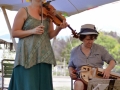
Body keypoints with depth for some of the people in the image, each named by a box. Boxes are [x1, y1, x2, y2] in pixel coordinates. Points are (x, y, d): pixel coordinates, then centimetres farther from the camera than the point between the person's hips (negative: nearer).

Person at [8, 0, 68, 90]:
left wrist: (59, 28, -5)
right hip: (28, 54, -4)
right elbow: (14, 33, -3)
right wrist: (32, 31, -15)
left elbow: (50, 35, 14)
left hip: (44, 55, 4)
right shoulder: (23, 11, 0)